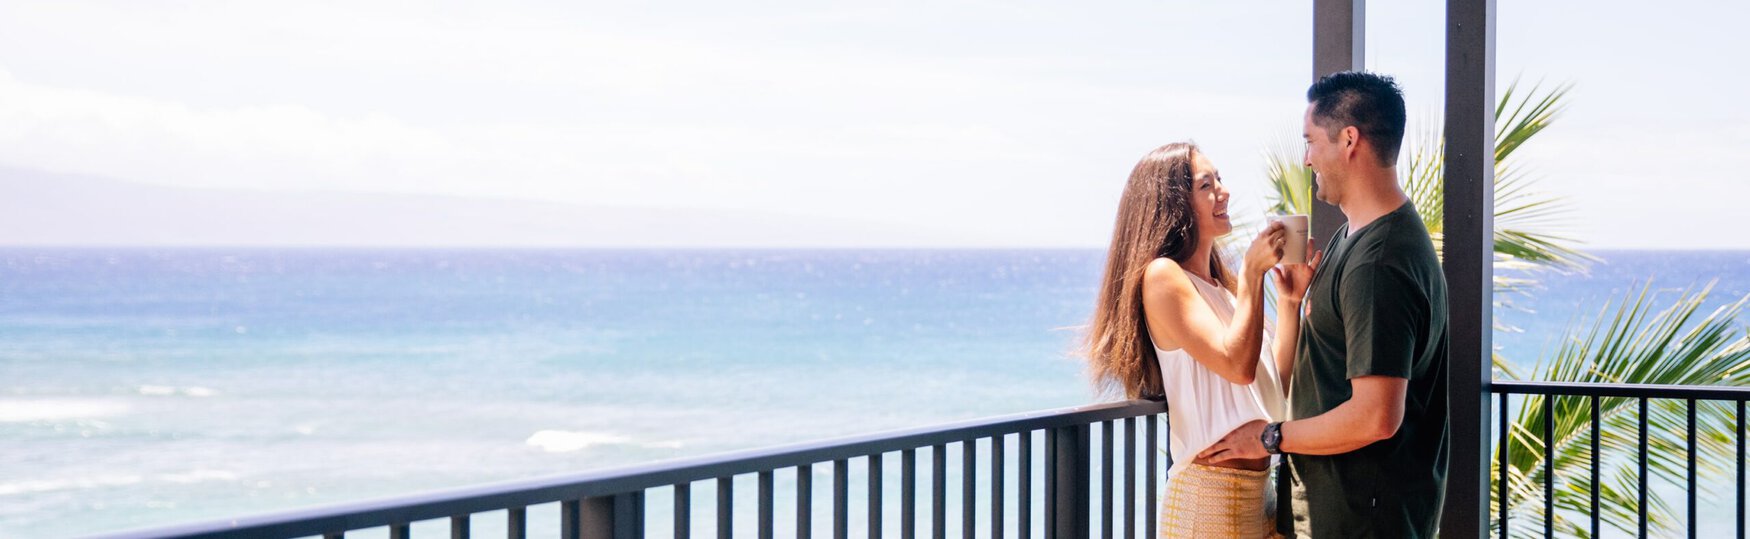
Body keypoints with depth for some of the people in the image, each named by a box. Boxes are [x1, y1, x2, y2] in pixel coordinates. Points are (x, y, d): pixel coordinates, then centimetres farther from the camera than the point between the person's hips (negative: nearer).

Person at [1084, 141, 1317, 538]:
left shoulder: (1223, 283, 14)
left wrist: (1289, 298, 6)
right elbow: (1236, 364, -19)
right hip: (1210, 489, -8)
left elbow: (1278, 379, 11)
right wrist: (1252, 272, -15)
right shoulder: (1162, 275, -9)